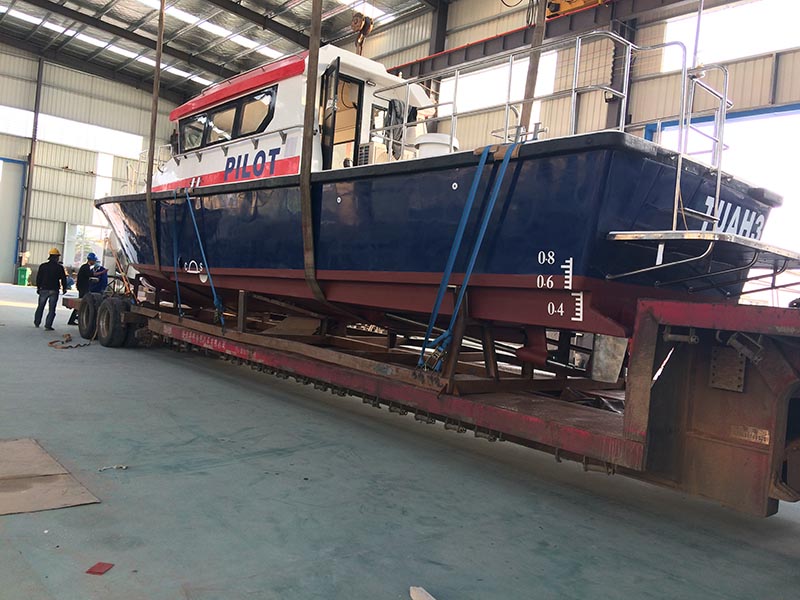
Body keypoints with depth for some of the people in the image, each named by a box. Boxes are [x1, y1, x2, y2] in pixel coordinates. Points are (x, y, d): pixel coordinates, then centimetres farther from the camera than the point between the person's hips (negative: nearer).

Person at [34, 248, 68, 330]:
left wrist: (38, 287, 16)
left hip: (44, 289, 3)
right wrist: (64, 288, 11)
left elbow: (38, 278, 6)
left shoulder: (43, 266, 2)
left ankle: (37, 322, 27)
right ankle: (48, 325, -5)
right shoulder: (59, 267, -6)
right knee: (52, 309, 0)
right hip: (54, 291, -3)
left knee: (40, 306, 18)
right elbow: (63, 279, -3)